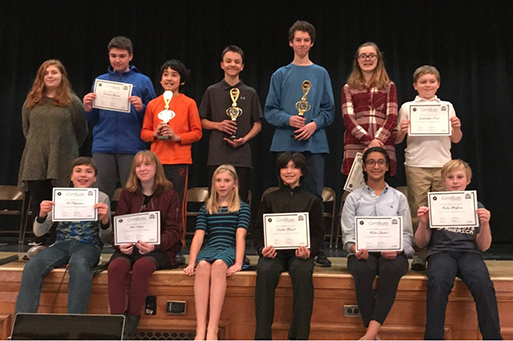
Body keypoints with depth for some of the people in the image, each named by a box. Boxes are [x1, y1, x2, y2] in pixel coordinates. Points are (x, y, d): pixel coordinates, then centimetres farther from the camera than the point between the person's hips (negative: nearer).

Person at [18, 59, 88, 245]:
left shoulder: (72, 101, 0)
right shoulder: (32, 101, 11)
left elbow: (82, 130, 6)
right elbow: (26, 127, 22)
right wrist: (36, 145, 17)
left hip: (62, 163, -3)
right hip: (35, 162, 4)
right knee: (38, 202, 6)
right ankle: (39, 242, 15)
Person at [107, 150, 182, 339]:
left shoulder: (169, 195, 6)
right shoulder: (127, 194, 15)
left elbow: (174, 230, 0)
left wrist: (155, 245, -20)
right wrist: (121, 244, -11)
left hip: (159, 250, -2)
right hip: (129, 248, 3)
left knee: (142, 266, -35)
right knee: (116, 266, -31)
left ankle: (132, 322, -20)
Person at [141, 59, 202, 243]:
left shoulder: (189, 103, 4)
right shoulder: (153, 104, 12)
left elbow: (197, 132, 2)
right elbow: (144, 133, 14)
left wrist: (177, 137, -12)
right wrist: (155, 134, -7)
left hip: (179, 160, -2)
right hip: (157, 159, 3)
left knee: (178, 204, -3)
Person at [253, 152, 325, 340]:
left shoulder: (312, 201, 15)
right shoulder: (269, 199, 17)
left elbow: (318, 233, 9)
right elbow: (258, 230, 12)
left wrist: (309, 250, -12)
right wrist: (262, 248, -9)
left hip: (299, 253, 0)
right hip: (273, 252, 1)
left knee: (303, 273, -34)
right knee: (265, 271, -33)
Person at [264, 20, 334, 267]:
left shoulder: (321, 74, 11)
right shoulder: (280, 75, 9)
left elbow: (329, 110, 8)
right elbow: (269, 110, 6)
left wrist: (315, 124, -9)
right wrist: (289, 119, -11)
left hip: (314, 143, 0)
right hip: (286, 143, 0)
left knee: (314, 195, 0)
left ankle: (318, 249, 8)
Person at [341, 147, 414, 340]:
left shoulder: (398, 198, 18)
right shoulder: (353, 198, 16)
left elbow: (407, 234, 10)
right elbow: (348, 234, 8)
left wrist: (396, 249, -12)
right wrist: (355, 249, -15)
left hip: (392, 253, 1)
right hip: (362, 253, 0)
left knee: (392, 269, -36)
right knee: (363, 270, -36)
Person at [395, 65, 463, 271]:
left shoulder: (447, 107, 13)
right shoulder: (407, 107, 8)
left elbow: (456, 140, 13)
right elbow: (397, 140, 7)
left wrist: (457, 128, -7)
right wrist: (402, 130, -13)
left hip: (443, 165, 2)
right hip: (416, 165, -1)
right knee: (417, 212, -2)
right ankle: (419, 255, 5)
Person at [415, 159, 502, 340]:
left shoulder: (476, 207, 17)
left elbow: (484, 246, 11)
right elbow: (421, 243, 13)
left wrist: (485, 224, -7)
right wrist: (423, 223, -6)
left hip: (469, 252, 1)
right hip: (441, 252, -1)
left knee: (483, 285, -33)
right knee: (438, 283, -35)